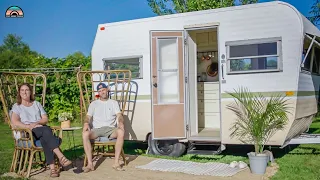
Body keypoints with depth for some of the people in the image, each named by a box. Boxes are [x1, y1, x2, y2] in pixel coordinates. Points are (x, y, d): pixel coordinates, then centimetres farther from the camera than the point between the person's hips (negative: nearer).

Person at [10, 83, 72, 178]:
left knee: (44, 138, -36)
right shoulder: (16, 106, 14)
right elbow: (14, 122, -3)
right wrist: (29, 126, -17)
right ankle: (61, 157, -47)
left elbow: (45, 119, 13)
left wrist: (36, 123, -9)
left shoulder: (37, 104, 24)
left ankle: (52, 167, -46)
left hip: (42, 130, 3)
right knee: (46, 131, -35)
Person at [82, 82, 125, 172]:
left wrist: (120, 122, -20)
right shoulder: (93, 103, 20)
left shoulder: (113, 102, 18)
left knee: (121, 132, -35)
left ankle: (116, 162, -32)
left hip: (110, 128, 0)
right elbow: (88, 117, 9)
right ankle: (90, 164, -30)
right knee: (85, 134, -33)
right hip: (96, 129, 1)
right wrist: (86, 123, -15)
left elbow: (119, 115, 4)